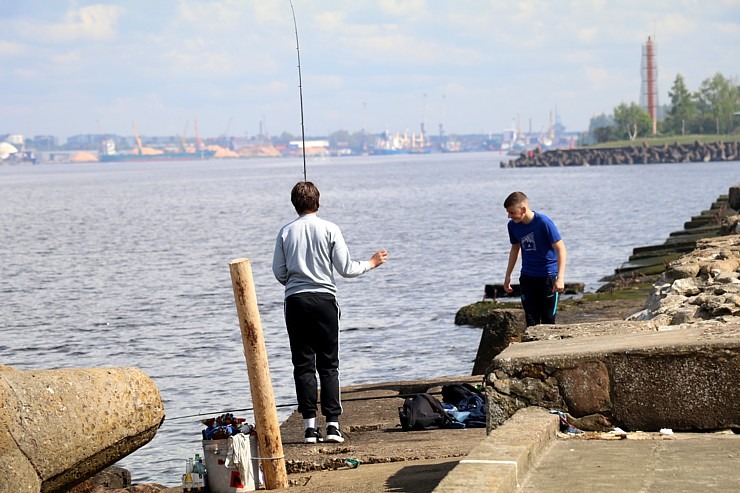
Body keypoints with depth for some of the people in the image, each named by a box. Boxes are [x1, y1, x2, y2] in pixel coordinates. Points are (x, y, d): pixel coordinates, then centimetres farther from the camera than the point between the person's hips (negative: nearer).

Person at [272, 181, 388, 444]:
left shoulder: (286, 232, 2)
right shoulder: (329, 229, -3)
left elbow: (279, 272, 5)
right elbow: (346, 269, -3)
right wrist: (371, 263, 14)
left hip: (295, 301, 1)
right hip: (324, 299, -1)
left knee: (303, 364, 4)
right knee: (329, 364, 4)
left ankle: (310, 425, 0)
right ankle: (333, 424, -2)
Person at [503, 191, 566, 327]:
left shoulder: (544, 222, -19)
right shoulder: (513, 225, -2)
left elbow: (560, 248, -17)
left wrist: (560, 278, -25)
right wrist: (508, 275, 17)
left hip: (548, 276, -4)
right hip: (527, 277, 4)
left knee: (548, 320, -2)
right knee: (531, 320, -2)